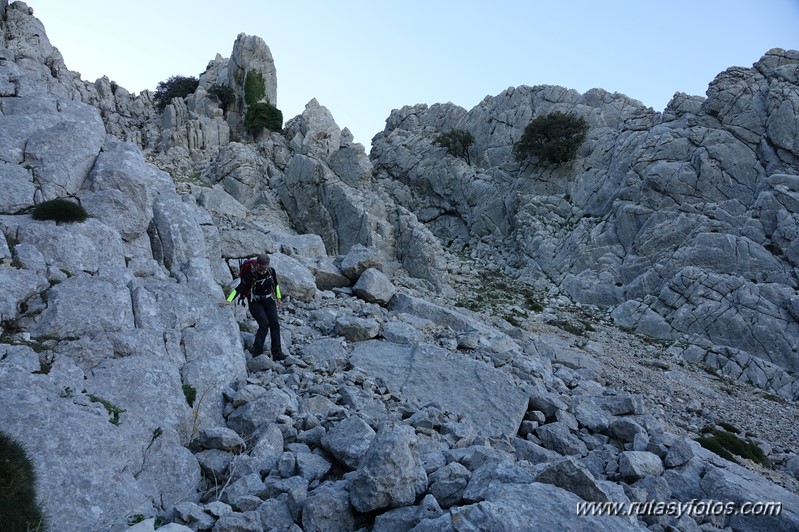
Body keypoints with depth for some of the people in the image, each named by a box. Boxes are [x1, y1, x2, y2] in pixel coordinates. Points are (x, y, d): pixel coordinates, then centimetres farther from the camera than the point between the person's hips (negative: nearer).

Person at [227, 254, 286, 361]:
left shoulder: (271, 271, -6)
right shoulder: (251, 275, -20)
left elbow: (276, 284, 14)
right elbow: (238, 289, -29)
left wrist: (278, 298, 18)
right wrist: (228, 301, -41)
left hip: (269, 301, 4)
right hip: (255, 303, -4)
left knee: (275, 324, -12)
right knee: (264, 324, -23)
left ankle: (277, 353, -11)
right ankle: (256, 351, -15)